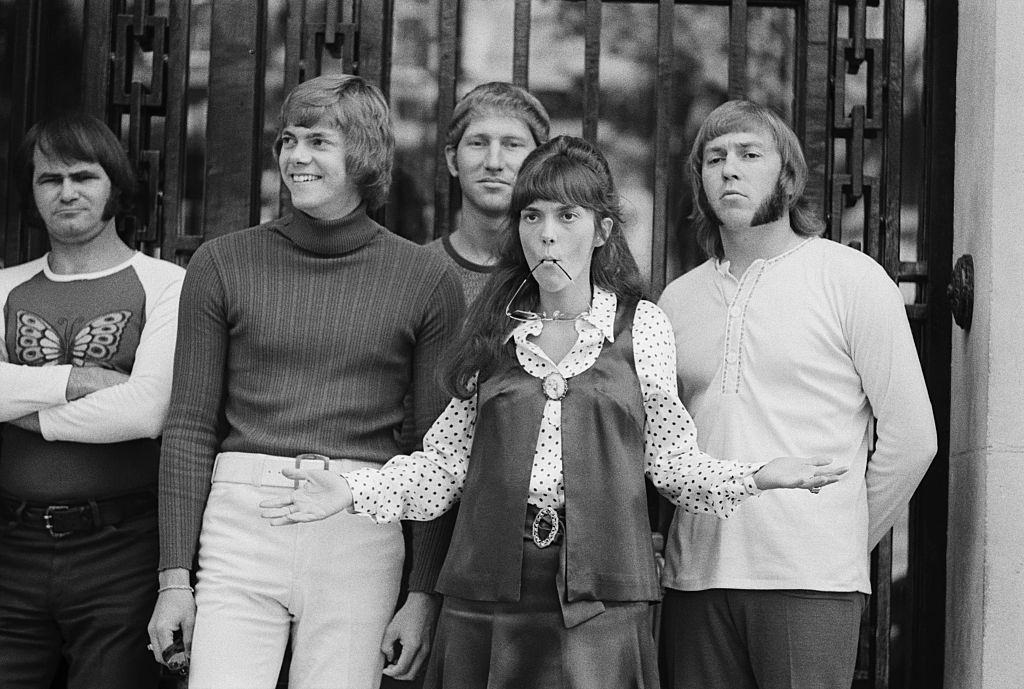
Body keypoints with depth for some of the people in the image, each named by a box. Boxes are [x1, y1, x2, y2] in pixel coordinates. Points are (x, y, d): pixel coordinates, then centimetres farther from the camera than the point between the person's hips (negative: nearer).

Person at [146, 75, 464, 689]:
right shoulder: (223, 264, 6)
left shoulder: (426, 280, 4)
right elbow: (190, 427, 6)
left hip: (361, 538, 0)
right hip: (240, 524, 1)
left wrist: (426, 594, 1)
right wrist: (175, 575, 1)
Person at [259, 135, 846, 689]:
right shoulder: (493, 333, 11)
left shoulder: (641, 326, 6)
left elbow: (670, 459, 8)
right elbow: (445, 464, 9)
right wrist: (351, 491, -3)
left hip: (599, 594, -2)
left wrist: (755, 478, -8)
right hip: (489, 586, 2)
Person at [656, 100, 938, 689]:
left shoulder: (853, 279, 1)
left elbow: (911, 437, 1)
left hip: (810, 581, -4)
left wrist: (846, 539, 5)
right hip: (695, 576, 4)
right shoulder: (678, 299, 13)